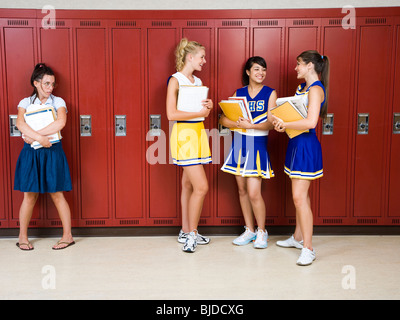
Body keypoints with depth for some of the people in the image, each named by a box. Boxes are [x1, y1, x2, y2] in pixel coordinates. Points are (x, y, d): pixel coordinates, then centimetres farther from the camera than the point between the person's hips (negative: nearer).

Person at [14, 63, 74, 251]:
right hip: (31, 153, 1)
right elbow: (20, 123, -13)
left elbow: (60, 123, -17)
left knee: (57, 194, 2)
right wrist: (40, 138, -25)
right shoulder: (26, 102, 5)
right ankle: (22, 237, 17)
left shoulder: (58, 102, 3)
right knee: (30, 196, 3)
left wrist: (33, 135, -18)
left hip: (52, 152, 0)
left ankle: (67, 236, 12)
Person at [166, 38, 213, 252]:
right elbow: (171, 114, -17)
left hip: (198, 133, 8)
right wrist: (199, 113, -16)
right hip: (183, 135, -8)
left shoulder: (198, 81, 15)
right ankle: (192, 233, 3)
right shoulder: (175, 80, -9)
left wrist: (208, 107, -1)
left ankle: (186, 232, 21)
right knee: (201, 186, -11)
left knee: (188, 185, 12)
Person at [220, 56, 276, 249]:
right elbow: (223, 119, 1)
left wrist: (250, 125, -25)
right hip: (239, 143, 4)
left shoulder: (270, 94, 0)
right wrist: (237, 124, -18)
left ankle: (261, 231, 12)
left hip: (258, 144, -4)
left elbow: (270, 124, -10)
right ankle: (249, 230, 23)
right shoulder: (238, 93, 8)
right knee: (242, 189, 9)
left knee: (254, 192, -9)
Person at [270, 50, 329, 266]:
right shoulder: (302, 87, 14)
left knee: (299, 197, -10)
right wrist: (281, 120, -1)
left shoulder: (316, 89, -15)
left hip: (306, 145, -9)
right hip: (296, 144, 9)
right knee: (300, 195, 16)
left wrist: (285, 125, -20)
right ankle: (298, 237, 29)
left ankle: (308, 248, -3)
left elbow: (310, 122, -27)